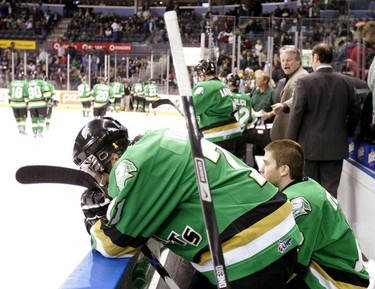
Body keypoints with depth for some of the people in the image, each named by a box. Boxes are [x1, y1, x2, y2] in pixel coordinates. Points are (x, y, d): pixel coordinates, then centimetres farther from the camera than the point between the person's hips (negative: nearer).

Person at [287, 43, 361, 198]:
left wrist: (290, 143, -2)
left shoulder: (305, 82, -10)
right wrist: (347, 133, 21)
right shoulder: (347, 81, 0)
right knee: (330, 191, 6)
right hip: (336, 147, 3)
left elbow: (296, 114, -10)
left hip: (309, 146, -2)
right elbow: (355, 111, 6)